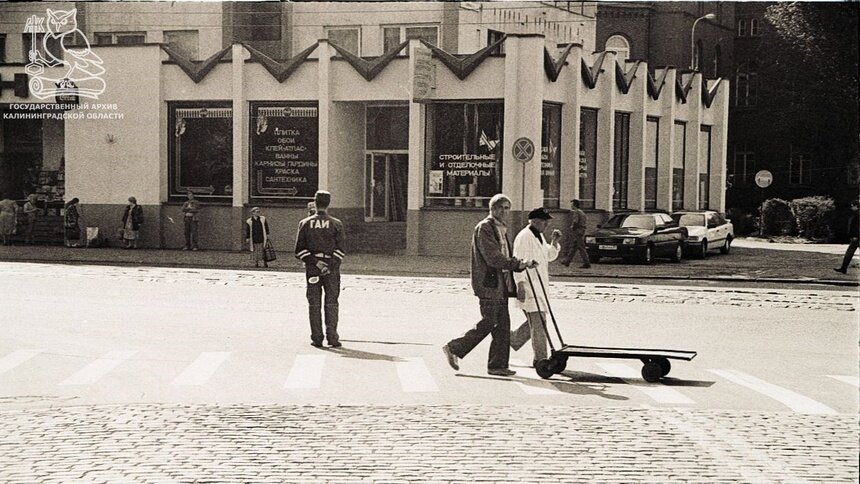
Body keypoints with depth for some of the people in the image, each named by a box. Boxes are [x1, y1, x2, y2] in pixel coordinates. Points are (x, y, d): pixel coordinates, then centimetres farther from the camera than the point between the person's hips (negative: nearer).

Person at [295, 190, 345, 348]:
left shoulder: (305, 223, 3)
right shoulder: (336, 224, 0)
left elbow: (300, 250, -4)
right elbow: (339, 250, -8)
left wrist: (315, 262, -7)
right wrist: (330, 267, -9)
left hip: (311, 268, 1)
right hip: (332, 268, -1)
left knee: (314, 304, 5)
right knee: (331, 303, 4)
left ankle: (317, 338, 3)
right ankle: (332, 337, -2)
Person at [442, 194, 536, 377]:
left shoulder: (501, 230, 19)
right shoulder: (484, 228, -11)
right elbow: (493, 258, -20)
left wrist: (521, 265, 5)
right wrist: (519, 264, -21)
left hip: (500, 285, 9)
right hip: (488, 284, -9)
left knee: (503, 325, 7)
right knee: (488, 323, -8)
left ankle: (498, 365, 10)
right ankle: (454, 348, 5)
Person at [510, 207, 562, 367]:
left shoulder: (539, 236, 16)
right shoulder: (523, 237, -13)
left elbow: (550, 256, 22)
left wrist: (554, 242, 4)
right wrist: (520, 286, -22)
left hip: (539, 286, 10)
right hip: (528, 287, -10)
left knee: (537, 321, 13)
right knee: (538, 321, -9)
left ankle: (512, 339, 30)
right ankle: (540, 358, -6)